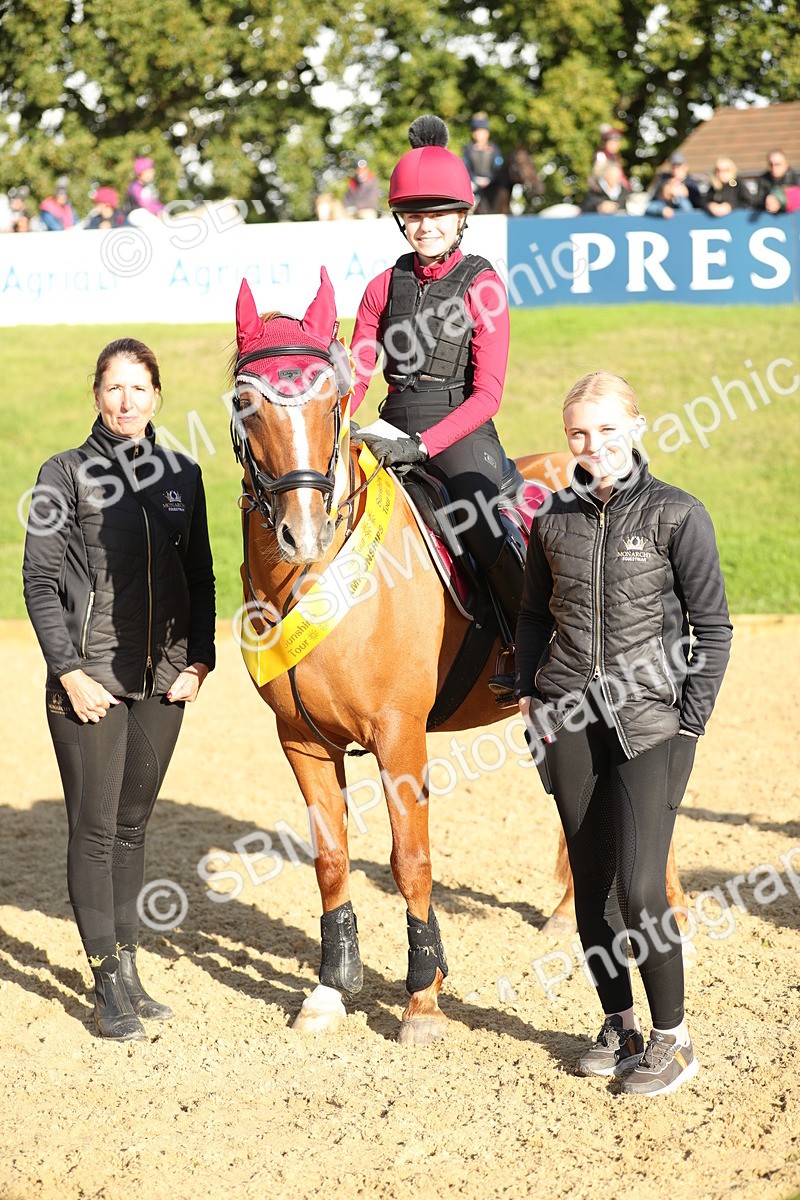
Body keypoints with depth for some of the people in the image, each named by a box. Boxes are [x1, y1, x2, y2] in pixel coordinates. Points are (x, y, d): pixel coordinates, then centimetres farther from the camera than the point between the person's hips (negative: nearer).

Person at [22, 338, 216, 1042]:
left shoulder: (182, 475, 9)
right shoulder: (67, 474, -3)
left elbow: (200, 576, 13)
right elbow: (41, 581, -5)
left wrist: (199, 660, 2)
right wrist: (69, 671, -13)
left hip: (163, 679, 4)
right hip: (90, 679, -4)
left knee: (133, 824, 12)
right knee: (95, 827, -1)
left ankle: (128, 968, 20)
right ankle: (109, 984, 4)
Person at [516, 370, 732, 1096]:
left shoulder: (677, 514, -5)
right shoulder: (554, 519, 6)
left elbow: (713, 626, -2)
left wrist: (689, 723, -7)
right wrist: (528, 694, 7)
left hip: (650, 718, -4)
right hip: (569, 719, 4)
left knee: (639, 886, -10)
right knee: (591, 881, 9)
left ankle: (672, 1038, 6)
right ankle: (618, 1025, 24)